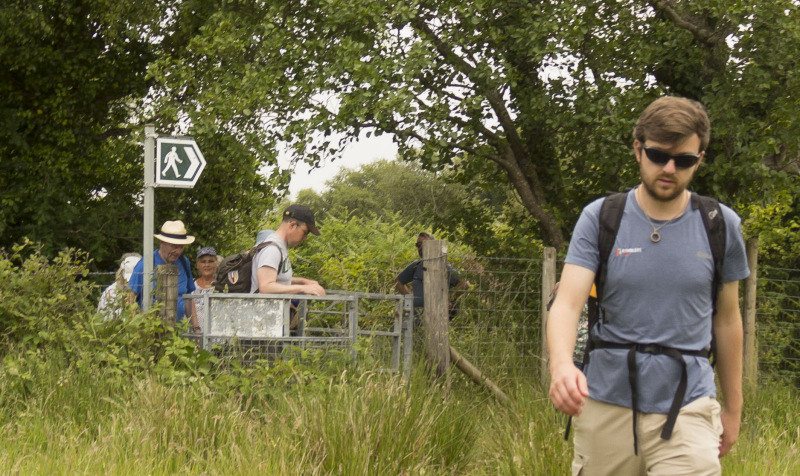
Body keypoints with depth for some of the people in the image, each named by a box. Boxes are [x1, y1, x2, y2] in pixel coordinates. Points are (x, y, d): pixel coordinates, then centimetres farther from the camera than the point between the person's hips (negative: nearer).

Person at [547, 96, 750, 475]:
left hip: (686, 405, 0)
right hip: (607, 404, 0)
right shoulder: (599, 218, -1)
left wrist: (733, 409, 16)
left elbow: (727, 319, 12)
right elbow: (567, 303, -11)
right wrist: (561, 365, -31)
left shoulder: (722, 227, 4)